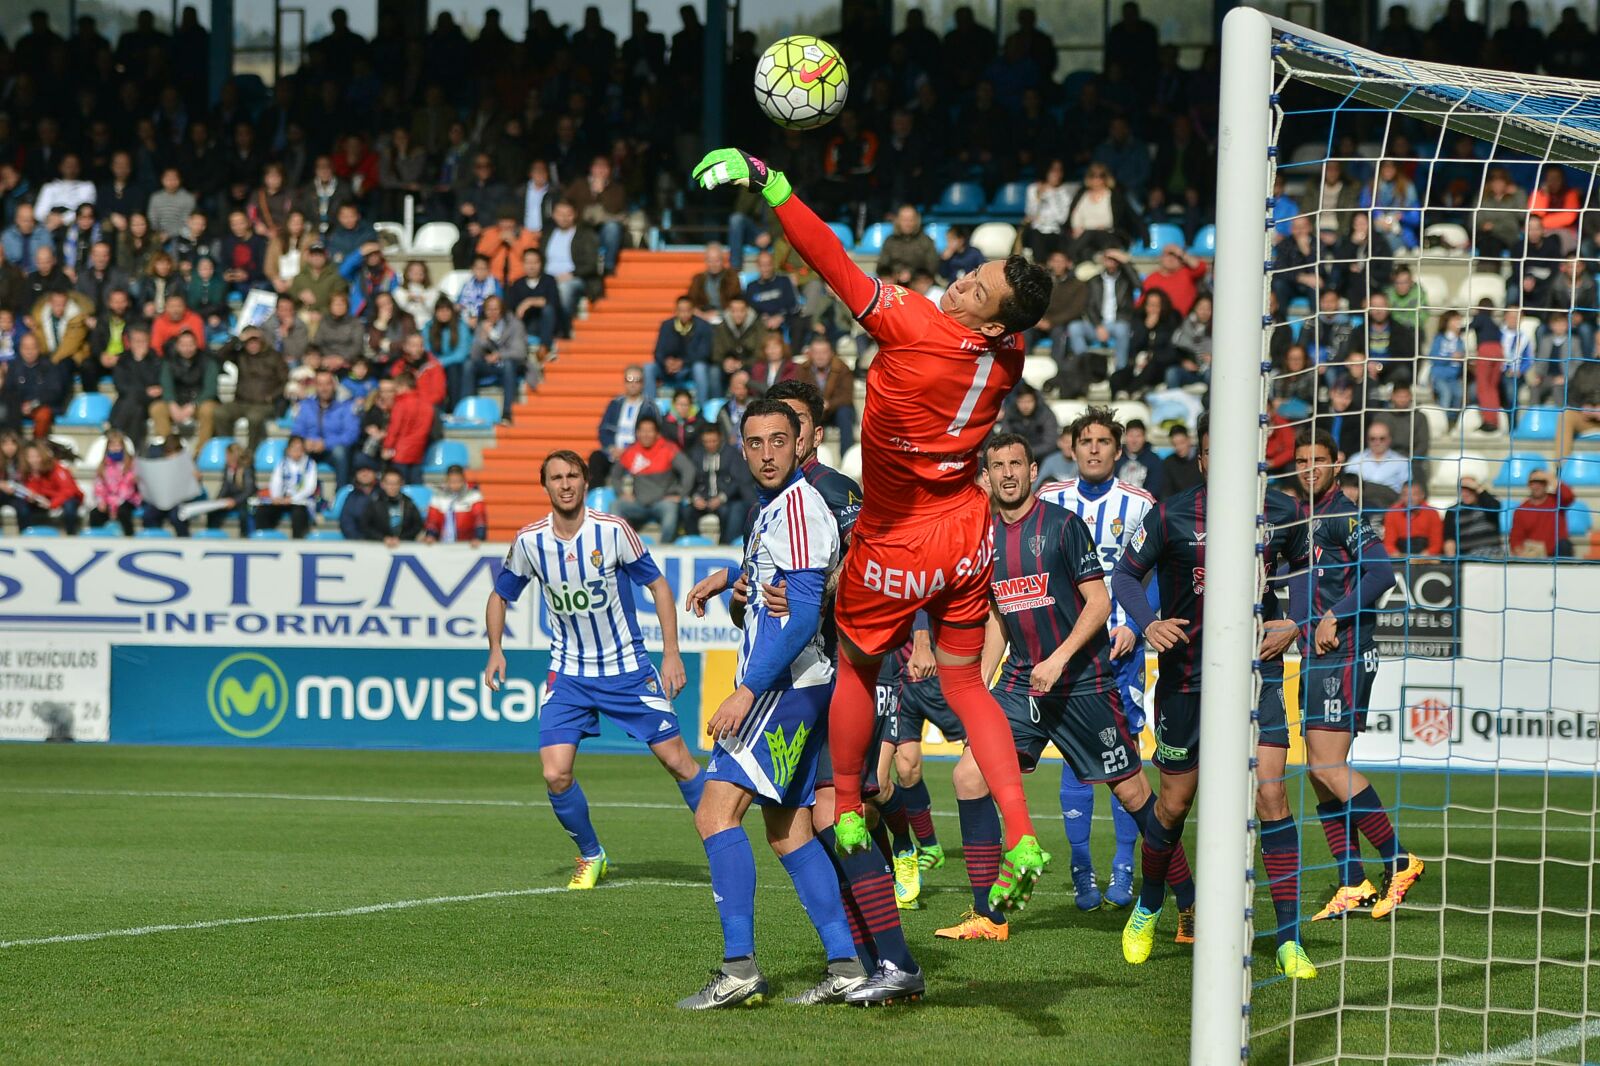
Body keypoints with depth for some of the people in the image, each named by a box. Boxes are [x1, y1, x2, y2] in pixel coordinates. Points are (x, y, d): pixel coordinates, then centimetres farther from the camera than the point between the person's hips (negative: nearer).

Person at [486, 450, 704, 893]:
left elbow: (658, 585, -4)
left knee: (677, 760, -2)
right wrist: (496, 649, -3)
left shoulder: (612, 531, -13)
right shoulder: (529, 541, -6)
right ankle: (591, 857, 12)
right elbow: (501, 595, 11)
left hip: (627, 668, -2)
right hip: (568, 673, 2)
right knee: (555, 774, -12)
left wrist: (672, 652, -10)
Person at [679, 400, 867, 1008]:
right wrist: (730, 576, 32)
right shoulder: (772, 506, 17)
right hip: (786, 688, 11)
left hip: (785, 685, -11)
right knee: (790, 834, 12)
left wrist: (747, 690, -24)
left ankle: (739, 967, -24)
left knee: (716, 811, -18)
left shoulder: (798, 506, -14)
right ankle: (847, 969, 11)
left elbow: (802, 613, -22)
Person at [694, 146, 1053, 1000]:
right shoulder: (1006, 358, -9)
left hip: (898, 543, -6)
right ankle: (1021, 837, 0)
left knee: (855, 665, 18)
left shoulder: (914, 327, -28)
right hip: (964, 531, 6)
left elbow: (834, 264, -30)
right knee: (964, 683, 12)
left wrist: (770, 185, -28)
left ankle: (847, 811, 29)